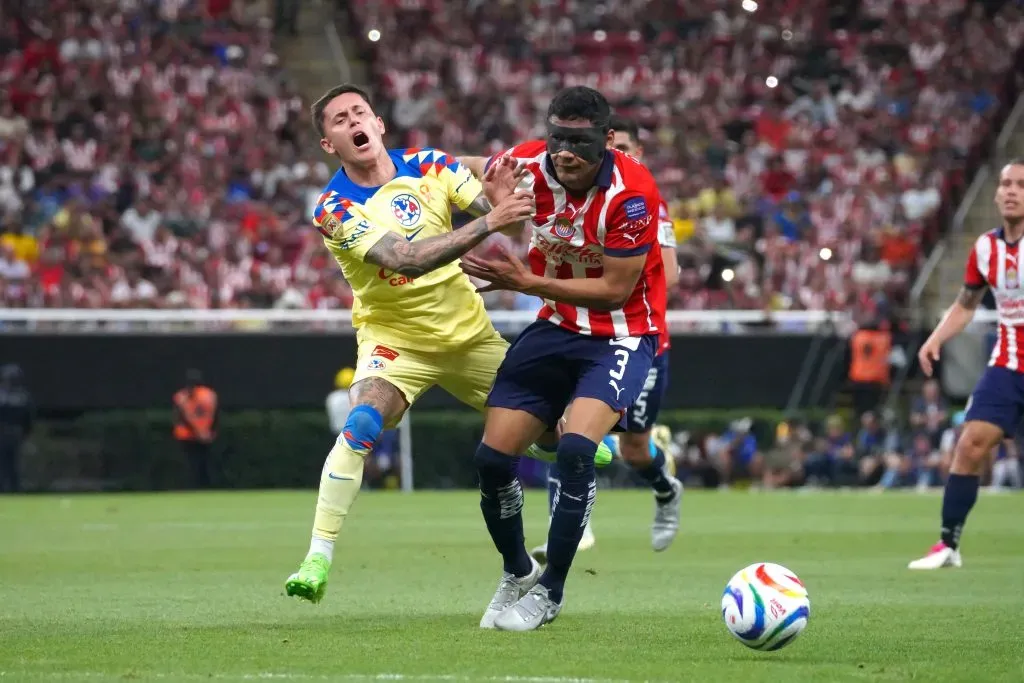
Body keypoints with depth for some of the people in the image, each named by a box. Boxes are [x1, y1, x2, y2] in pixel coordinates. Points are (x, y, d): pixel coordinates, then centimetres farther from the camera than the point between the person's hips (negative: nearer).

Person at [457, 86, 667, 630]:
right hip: (557, 326, 5)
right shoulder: (529, 166, -11)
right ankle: (517, 572, 27)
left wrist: (524, 282, -24)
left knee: (575, 448, -27)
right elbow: (470, 172, 12)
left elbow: (614, 290, -22)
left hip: (622, 334, -5)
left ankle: (549, 591, -9)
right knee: (492, 457, -1)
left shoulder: (631, 193, -25)